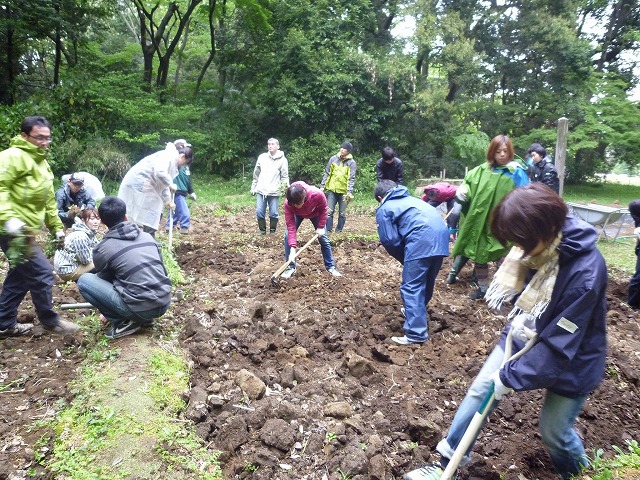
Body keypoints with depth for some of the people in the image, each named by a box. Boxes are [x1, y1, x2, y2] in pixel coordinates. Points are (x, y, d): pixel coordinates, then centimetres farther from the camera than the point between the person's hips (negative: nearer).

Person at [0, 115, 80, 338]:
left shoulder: (41, 163, 18)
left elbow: (48, 200, 24)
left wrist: (57, 227, 23)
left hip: (24, 231, 10)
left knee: (19, 277, 16)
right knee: (41, 273, -7)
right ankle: (50, 321, 10)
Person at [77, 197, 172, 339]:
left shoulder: (102, 248, -1)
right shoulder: (147, 236, 11)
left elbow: (104, 279, 16)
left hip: (140, 308, -5)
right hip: (164, 303, 6)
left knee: (84, 281, 6)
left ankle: (123, 322, 4)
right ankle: (145, 318, 19)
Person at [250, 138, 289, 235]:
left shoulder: (282, 159, 2)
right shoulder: (262, 157, 9)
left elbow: (284, 176, -2)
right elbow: (256, 174, 15)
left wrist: (286, 185, -19)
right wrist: (253, 187, 13)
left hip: (274, 192, -2)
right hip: (261, 190, 2)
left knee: (273, 214, 1)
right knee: (259, 212, 1)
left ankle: (272, 231, 18)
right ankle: (262, 231, 18)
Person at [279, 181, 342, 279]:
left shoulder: (317, 194, -43)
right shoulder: (288, 204, -40)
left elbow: (323, 208, -20)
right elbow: (291, 226, -37)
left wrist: (321, 227, -20)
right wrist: (293, 249, -42)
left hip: (315, 213, 0)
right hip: (297, 214, 0)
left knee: (323, 238, 0)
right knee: (288, 235, -17)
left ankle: (331, 267, 16)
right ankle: (290, 267, -4)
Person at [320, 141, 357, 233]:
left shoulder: (352, 162, -4)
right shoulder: (333, 159, 3)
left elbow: (351, 178, -9)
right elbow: (327, 173, 7)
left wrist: (349, 192, -19)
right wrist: (322, 186, 3)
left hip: (343, 192, -1)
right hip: (331, 190, 1)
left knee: (342, 213, 6)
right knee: (329, 211, -3)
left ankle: (339, 231, 18)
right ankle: (328, 230, 4)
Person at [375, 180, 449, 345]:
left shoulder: (384, 209, 13)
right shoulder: (410, 199, 35)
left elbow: (391, 240, 4)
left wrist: (404, 259, 19)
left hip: (422, 240, -8)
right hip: (441, 235, 8)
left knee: (411, 287, -1)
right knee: (427, 282, 23)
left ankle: (416, 333, -3)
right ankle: (417, 312, 44)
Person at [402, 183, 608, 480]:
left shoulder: (585, 272, -35)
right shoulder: (539, 244, -17)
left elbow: (559, 345, -29)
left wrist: (512, 377, -22)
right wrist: (517, 319, -9)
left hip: (571, 362, -5)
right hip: (525, 337, 6)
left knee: (553, 431, 11)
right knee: (480, 390, 5)